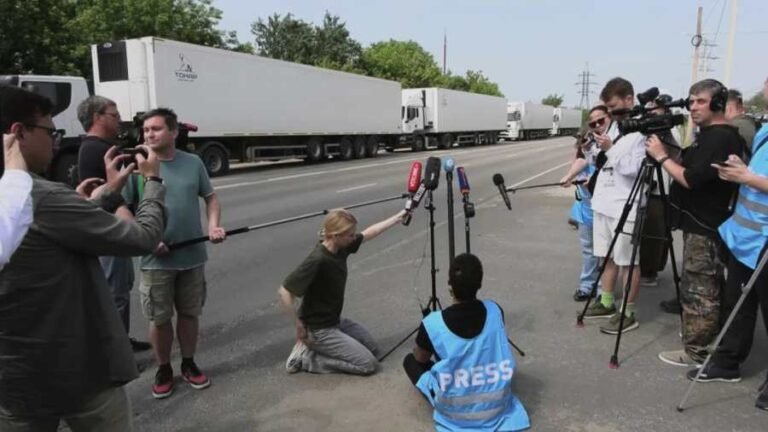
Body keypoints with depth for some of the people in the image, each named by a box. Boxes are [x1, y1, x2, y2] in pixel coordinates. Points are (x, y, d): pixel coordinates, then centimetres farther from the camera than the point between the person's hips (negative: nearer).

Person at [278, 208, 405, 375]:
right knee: (368, 364, -6)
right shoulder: (317, 260, -31)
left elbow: (368, 233, 11)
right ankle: (305, 357, -1)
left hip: (335, 320, 9)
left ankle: (319, 349, 15)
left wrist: (398, 217, 10)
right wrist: (300, 328, -22)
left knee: (373, 350, 16)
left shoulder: (341, 247, -6)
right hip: (319, 330, -9)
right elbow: (284, 293, -30)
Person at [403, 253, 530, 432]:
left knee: (410, 360, 17)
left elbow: (420, 358, 1)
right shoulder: (495, 311, -12)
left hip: (454, 413, -4)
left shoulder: (432, 323, -21)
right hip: (497, 407, 4)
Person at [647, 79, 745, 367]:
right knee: (708, 289, 19)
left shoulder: (721, 138, -18)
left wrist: (661, 156, -16)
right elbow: (688, 169, 17)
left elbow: (691, 179, -23)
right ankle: (709, 340, 33)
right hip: (701, 223, 11)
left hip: (704, 227, -11)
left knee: (697, 290, -5)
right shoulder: (709, 135, 15)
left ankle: (696, 352, 3)